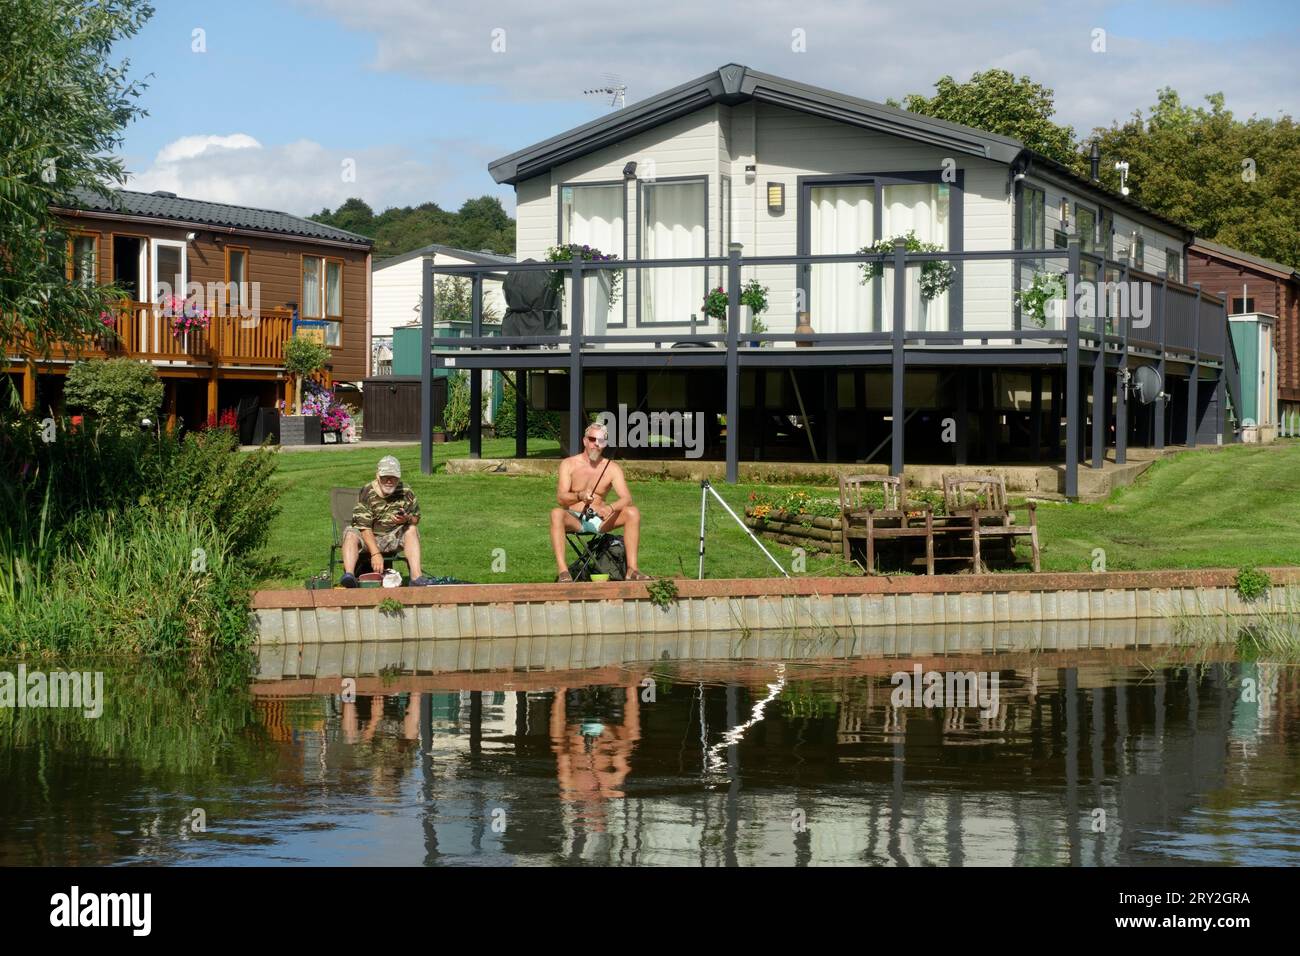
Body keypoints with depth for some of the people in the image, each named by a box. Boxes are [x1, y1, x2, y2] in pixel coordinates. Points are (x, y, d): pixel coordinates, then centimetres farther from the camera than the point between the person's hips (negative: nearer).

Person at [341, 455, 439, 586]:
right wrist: (375, 554, -32)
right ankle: (349, 574, -51)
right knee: (351, 535, -30)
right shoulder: (366, 493, -15)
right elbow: (364, 527, -21)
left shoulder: (406, 493, -4)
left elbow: (416, 518, 7)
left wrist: (407, 519, -20)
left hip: (392, 539, 3)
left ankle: (416, 576, -29)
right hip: (367, 538, -3)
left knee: (411, 530, -19)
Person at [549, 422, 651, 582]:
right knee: (556, 513, -35)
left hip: (600, 520, 2)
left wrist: (611, 508, -32)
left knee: (633, 513, -22)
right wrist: (580, 496, -33)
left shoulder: (612, 468, 2)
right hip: (574, 519, -2)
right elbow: (560, 497, -12)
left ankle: (632, 569, -24)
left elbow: (626, 498, -10)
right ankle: (563, 571, -40)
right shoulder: (569, 464, -1)